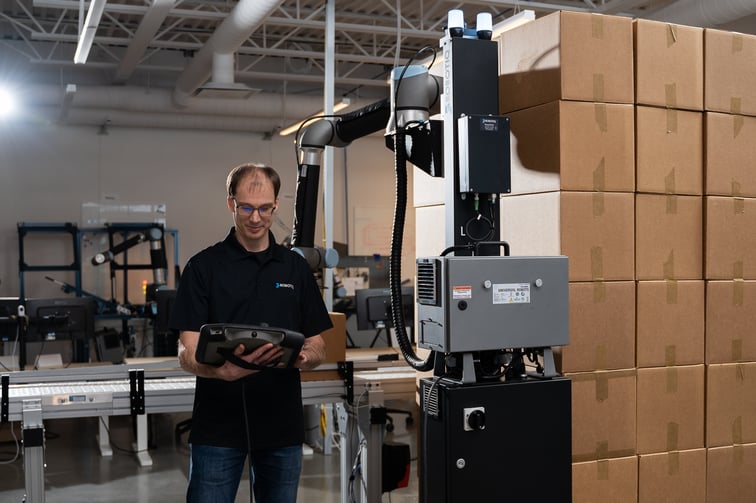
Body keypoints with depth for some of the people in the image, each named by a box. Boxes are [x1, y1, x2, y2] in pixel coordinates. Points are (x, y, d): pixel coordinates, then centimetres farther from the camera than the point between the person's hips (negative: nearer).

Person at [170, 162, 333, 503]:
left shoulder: (296, 268, 9)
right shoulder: (204, 266, -1)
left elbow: (317, 347, 9)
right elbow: (186, 353, -8)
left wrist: (303, 357, -15)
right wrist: (221, 370, -29)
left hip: (283, 425, 3)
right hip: (218, 426, -3)